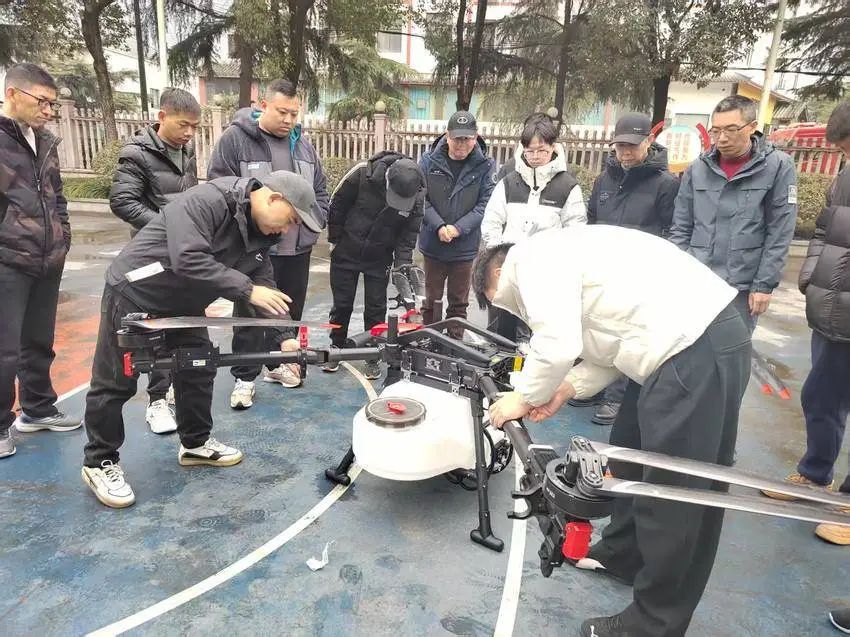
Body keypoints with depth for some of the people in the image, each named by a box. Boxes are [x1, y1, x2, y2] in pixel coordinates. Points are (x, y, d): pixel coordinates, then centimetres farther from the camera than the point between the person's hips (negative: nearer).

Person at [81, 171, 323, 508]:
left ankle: (196, 444, 30)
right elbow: (189, 259, -37)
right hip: (134, 294, -8)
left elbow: (265, 287, 0)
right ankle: (100, 463, 19)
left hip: (182, 305, 8)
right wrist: (247, 289, -34)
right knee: (116, 383, 2)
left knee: (199, 368, 11)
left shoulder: (260, 236, 0)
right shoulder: (207, 200, -27)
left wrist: (283, 337, -10)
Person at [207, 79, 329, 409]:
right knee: (251, 314, 2)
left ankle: (279, 363, 34)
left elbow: (320, 190, 17)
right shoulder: (235, 139, -7)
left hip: (297, 248, 6)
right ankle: (244, 377, 15)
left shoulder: (303, 145, 10)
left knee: (290, 312, 16)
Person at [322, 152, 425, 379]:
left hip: (379, 258, 1)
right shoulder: (363, 174, -25)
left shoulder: (417, 195, -18)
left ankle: (373, 356, 20)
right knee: (342, 304, 9)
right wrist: (335, 239, -2)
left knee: (376, 308, 6)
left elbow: (409, 233, -8)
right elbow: (337, 205, -10)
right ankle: (336, 349, 27)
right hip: (346, 252, -1)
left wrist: (402, 264, -20)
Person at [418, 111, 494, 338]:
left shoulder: (484, 166, -6)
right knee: (431, 300, 13)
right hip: (433, 245, 1)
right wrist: (439, 226, -17)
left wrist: (458, 228, -18)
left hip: (465, 247, -1)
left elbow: (485, 204, -9)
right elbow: (421, 198, -4)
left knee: (459, 303, 12)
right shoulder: (429, 161, -3)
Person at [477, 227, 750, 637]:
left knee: (677, 494, 0)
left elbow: (557, 345, -21)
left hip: (699, 351, -11)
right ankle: (621, 554, 45)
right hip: (685, 341, 11)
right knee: (631, 450, 24)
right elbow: (616, 336, 19)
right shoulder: (553, 256, 21)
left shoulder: (531, 258, -8)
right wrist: (565, 388, 10)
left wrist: (523, 397, -3)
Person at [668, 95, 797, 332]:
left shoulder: (778, 167, -2)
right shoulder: (697, 170, 5)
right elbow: (680, 230, 8)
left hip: (743, 288, -2)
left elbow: (779, 235, -3)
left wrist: (764, 285, -7)